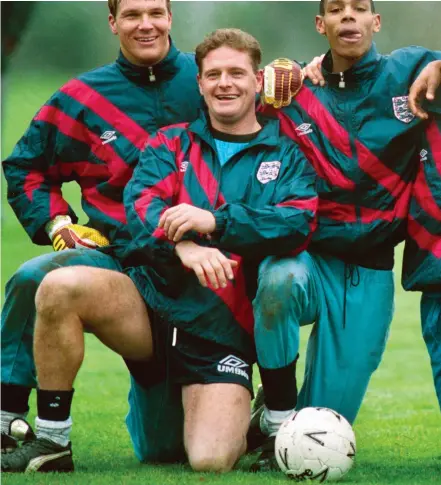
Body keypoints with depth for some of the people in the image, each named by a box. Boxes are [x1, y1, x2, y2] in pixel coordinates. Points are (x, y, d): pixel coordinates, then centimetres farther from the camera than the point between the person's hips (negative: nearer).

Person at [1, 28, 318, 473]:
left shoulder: (287, 156, 9)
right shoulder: (171, 143, 14)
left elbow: (299, 223, -9)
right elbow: (141, 201, -5)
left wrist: (215, 221, -23)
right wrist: (183, 244, -28)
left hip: (224, 331, -2)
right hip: (154, 300, 2)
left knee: (210, 463, -22)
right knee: (60, 287, -29)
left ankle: (242, 422, 18)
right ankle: (51, 443, -16)